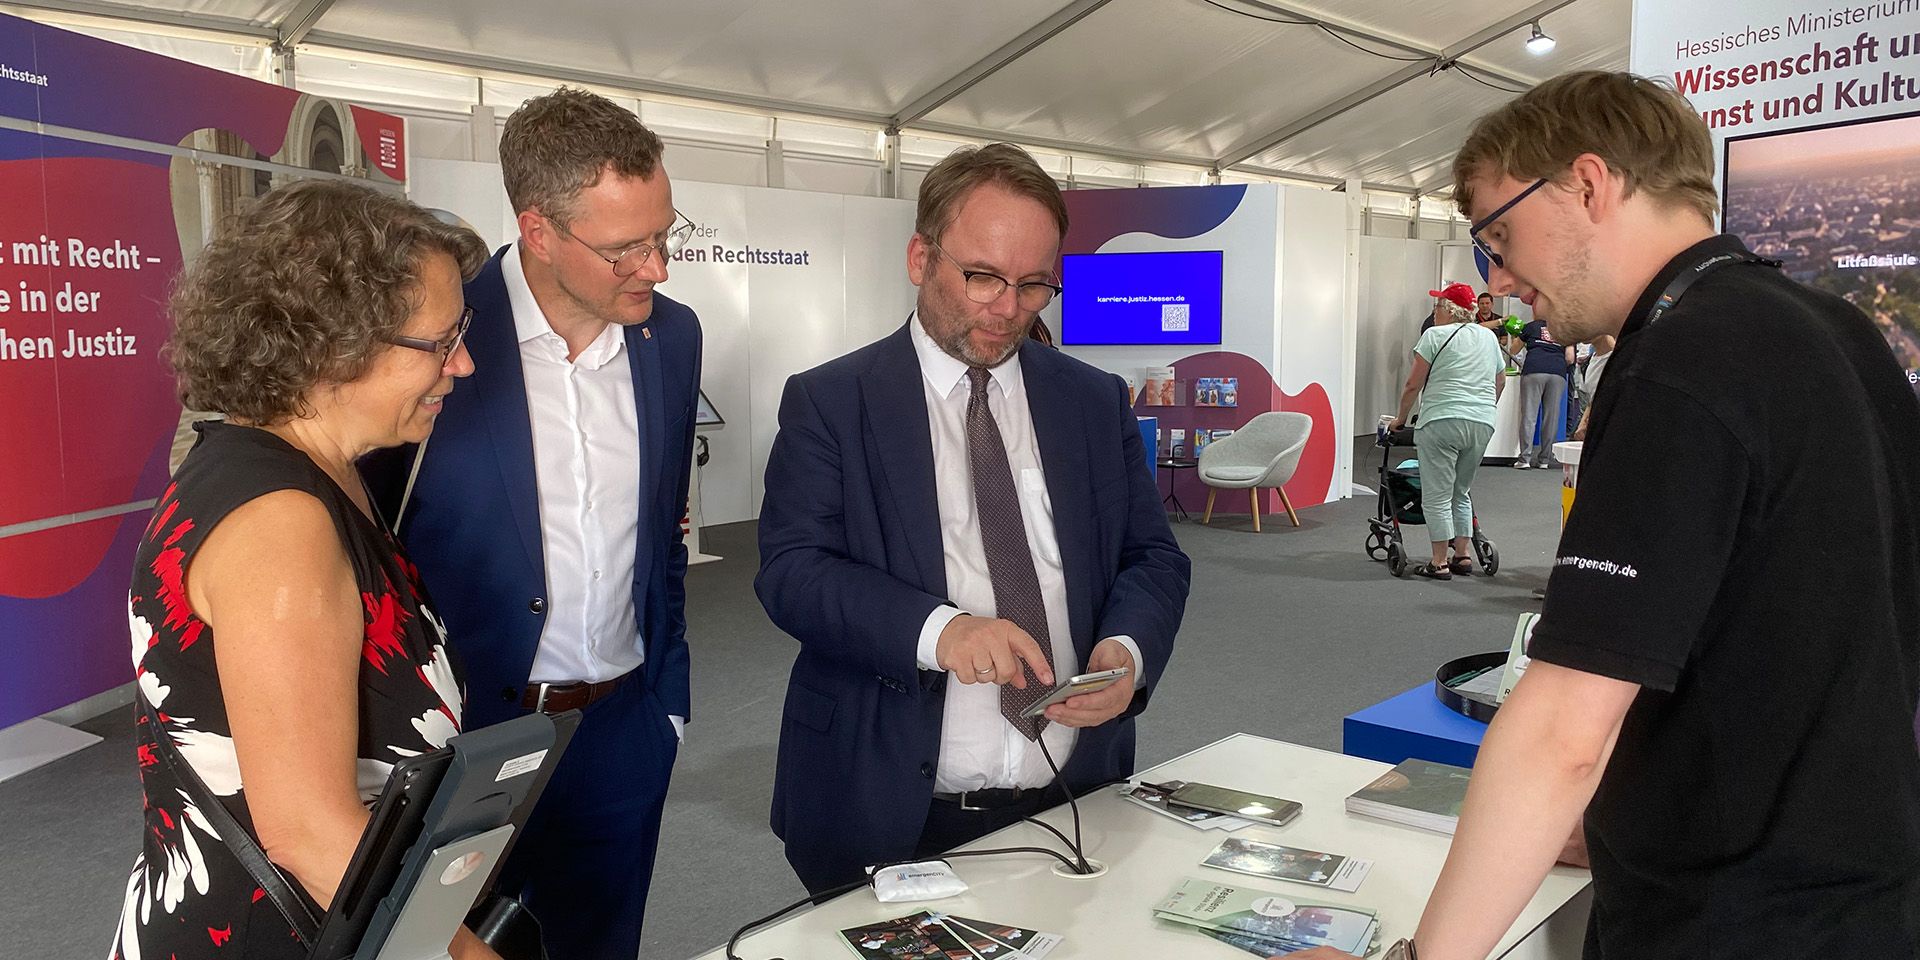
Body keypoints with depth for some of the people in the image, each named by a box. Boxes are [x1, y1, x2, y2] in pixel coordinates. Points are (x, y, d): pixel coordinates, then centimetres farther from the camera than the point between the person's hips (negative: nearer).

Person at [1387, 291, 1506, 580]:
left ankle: (1439, 563, 0)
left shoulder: (1435, 335, -2)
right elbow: (1500, 382, 26)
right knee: (1461, 492, 18)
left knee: (1437, 496, 0)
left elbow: (1413, 385, -3)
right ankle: (1464, 556, 18)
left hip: (1443, 421, -6)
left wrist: (1401, 419, 9)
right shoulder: (1490, 336, 16)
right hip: (1483, 425, 6)